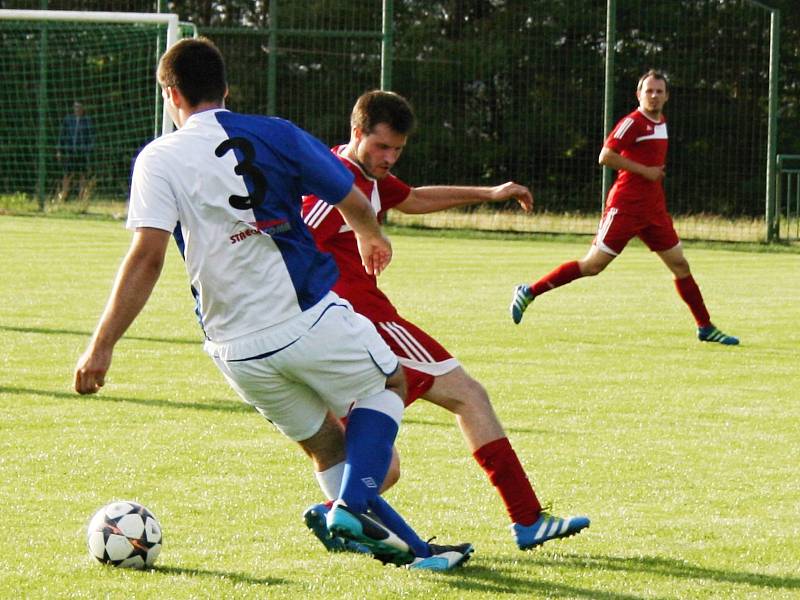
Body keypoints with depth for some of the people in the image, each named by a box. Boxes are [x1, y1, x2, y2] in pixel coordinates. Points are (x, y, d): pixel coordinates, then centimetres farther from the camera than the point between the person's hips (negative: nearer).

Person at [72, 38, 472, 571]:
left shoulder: (159, 159, -1)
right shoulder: (274, 135, 2)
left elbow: (147, 258, -14)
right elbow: (355, 206, 9)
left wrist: (102, 347, -14)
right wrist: (371, 238, 34)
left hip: (238, 353, 1)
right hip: (310, 318, -1)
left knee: (325, 443, 20)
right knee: (388, 384, 23)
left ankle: (410, 546, 16)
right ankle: (354, 503, 0)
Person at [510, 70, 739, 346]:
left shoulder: (661, 123, 14)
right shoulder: (633, 122, -12)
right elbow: (606, 156, -20)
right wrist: (645, 171, -18)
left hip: (654, 209, 8)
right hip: (625, 207, -8)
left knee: (680, 265, 7)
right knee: (593, 265, -8)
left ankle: (706, 328, 13)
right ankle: (529, 292, 1)